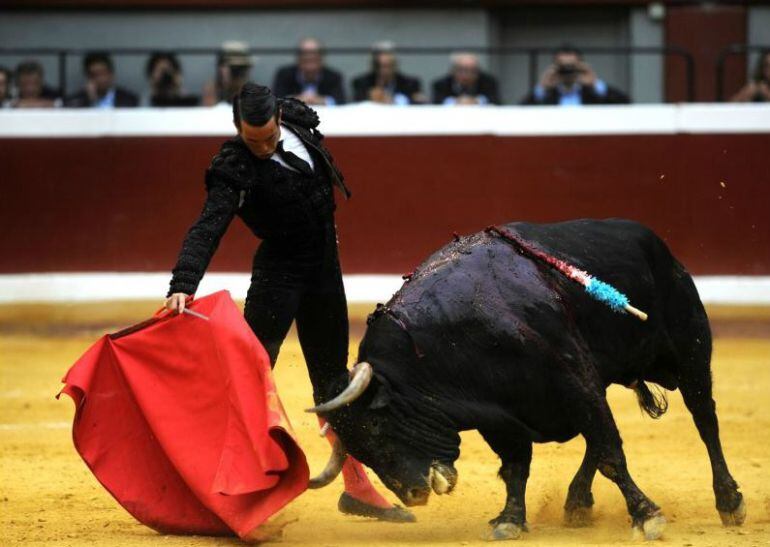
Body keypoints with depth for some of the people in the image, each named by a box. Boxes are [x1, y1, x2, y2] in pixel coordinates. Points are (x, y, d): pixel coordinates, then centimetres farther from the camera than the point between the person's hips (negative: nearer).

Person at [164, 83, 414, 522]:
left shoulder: (298, 120, -5)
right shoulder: (235, 170, -23)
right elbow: (207, 229, -34)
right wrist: (183, 285, -48)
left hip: (325, 271, 6)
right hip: (278, 272, -6)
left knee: (333, 379, 14)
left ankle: (357, 487, 22)